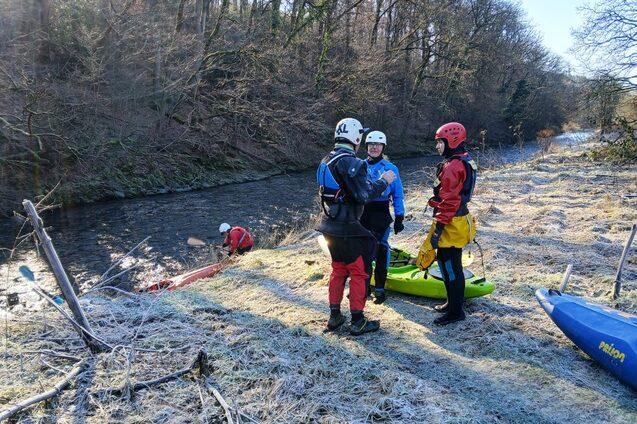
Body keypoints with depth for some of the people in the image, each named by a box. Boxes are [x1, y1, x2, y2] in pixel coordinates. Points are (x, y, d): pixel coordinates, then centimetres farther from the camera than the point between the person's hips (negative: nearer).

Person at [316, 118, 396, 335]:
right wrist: (383, 181, -8)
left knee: (339, 269, 19)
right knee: (360, 272, 3)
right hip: (347, 229, -9)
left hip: (330, 226, 9)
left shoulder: (326, 161, 9)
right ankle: (358, 322, 11)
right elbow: (364, 195, -22)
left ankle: (334, 315, 27)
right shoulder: (351, 163, -19)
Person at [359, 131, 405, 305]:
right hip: (362, 213, 3)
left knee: (380, 250, -3)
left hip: (381, 214, -3)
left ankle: (379, 289, 8)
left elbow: (398, 195, 1)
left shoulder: (390, 168, -1)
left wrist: (399, 218, -4)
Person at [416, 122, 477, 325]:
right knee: (451, 266, 19)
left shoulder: (452, 166, -19)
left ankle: (455, 311, 8)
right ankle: (453, 303, 31)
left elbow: (448, 201, -23)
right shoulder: (466, 161, 14)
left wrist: (438, 229, -21)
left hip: (451, 224, -11)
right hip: (459, 219, 11)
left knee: (450, 268, -2)